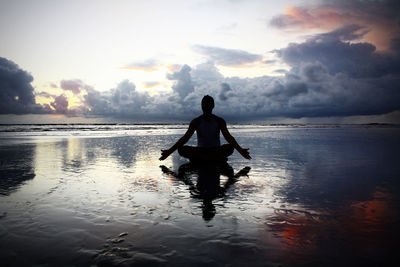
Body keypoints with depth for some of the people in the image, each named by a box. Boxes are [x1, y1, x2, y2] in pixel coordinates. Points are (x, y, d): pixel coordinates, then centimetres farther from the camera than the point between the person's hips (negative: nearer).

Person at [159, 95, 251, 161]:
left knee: (230, 147, -31)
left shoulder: (219, 121, 1)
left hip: (216, 151, 0)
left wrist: (240, 150, -27)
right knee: (181, 149, -27)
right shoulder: (196, 122, 1)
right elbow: (185, 138, -5)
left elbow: (228, 137, -10)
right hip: (200, 151, 1)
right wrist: (170, 151, -16)